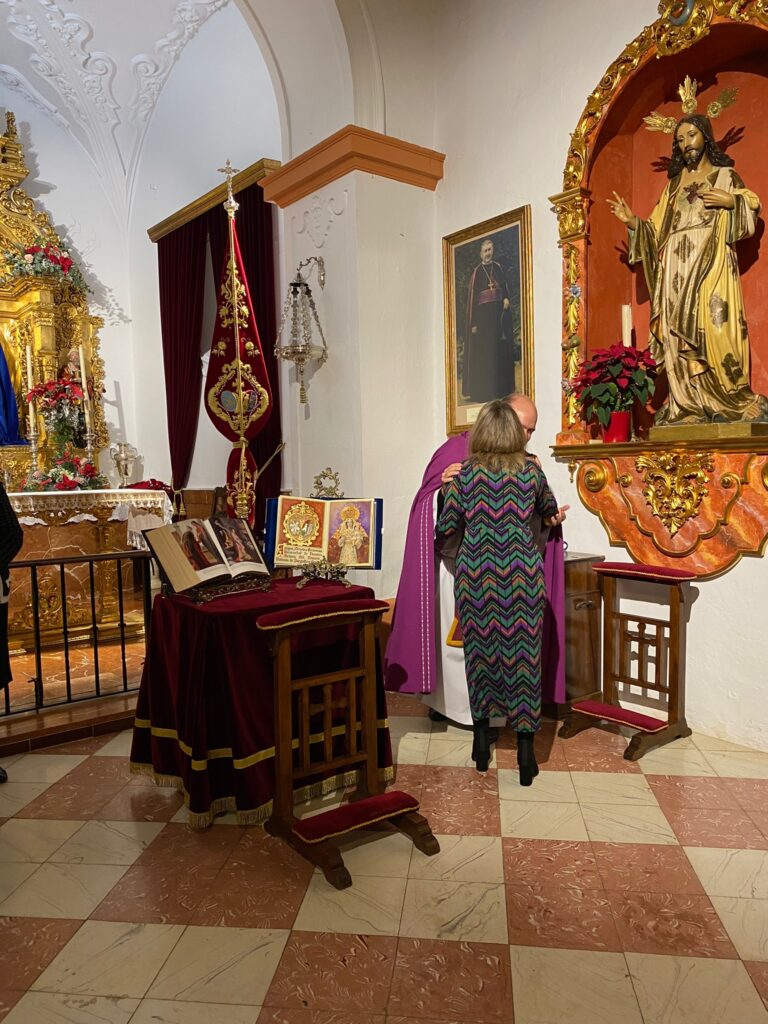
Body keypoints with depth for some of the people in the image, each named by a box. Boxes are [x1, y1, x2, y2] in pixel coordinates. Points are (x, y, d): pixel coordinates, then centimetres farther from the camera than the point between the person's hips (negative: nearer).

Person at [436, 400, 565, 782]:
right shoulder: (531, 472, 2)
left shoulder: (466, 475, -3)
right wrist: (553, 516, 43)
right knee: (523, 654, 5)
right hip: (522, 575, 1)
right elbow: (551, 511, 20)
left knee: (479, 651, 12)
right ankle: (525, 747, 9)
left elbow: (445, 527, 1)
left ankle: (481, 738, 23)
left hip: (476, 574, 0)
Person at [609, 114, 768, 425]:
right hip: (676, 271, 4)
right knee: (680, 337, -5)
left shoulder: (725, 175, 14)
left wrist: (731, 201, -10)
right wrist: (632, 221, 4)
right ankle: (690, 410, -6)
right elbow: (658, 230, 18)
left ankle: (729, 405, -10)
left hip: (711, 267, -3)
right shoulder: (673, 183, 23)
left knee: (712, 329, -15)